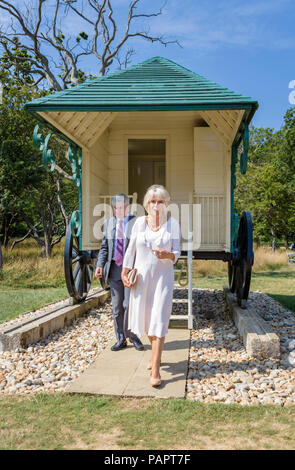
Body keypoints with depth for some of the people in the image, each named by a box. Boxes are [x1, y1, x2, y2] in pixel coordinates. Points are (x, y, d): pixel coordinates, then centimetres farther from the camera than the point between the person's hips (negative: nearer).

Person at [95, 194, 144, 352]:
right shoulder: (108, 223, 11)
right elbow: (104, 247, 13)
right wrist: (100, 265, -1)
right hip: (114, 270, 4)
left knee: (129, 305, -7)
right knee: (117, 307, 9)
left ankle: (132, 335, 16)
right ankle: (121, 339, 20)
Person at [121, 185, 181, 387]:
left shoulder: (173, 224, -2)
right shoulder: (140, 222, 2)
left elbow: (177, 252, -1)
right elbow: (131, 249, 8)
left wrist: (168, 255, -23)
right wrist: (125, 272, 6)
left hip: (163, 277, -2)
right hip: (142, 276, 3)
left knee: (159, 319, -8)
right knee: (145, 317, 12)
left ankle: (155, 370, -6)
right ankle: (156, 354, 37)